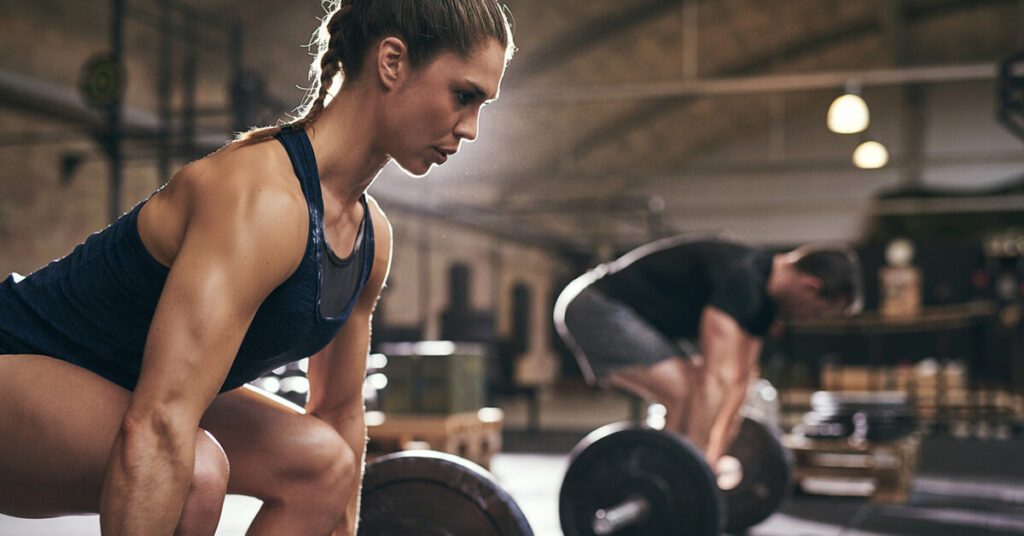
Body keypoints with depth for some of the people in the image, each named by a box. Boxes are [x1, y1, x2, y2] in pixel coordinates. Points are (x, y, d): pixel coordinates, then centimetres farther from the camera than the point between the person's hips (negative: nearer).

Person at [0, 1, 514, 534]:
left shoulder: (371, 236, -1)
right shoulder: (262, 198, -30)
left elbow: (340, 411, 10)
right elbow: (156, 430, -38)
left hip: (107, 391, 10)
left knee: (323, 466, 11)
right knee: (194, 471, -35)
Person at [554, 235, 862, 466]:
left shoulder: (764, 298, 7)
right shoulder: (741, 279, -25)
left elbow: (737, 381, 12)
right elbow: (719, 377, -30)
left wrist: (714, 454, 14)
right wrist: (700, 462, -32)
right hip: (594, 306, -11)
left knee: (701, 398, 11)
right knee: (685, 394, -21)